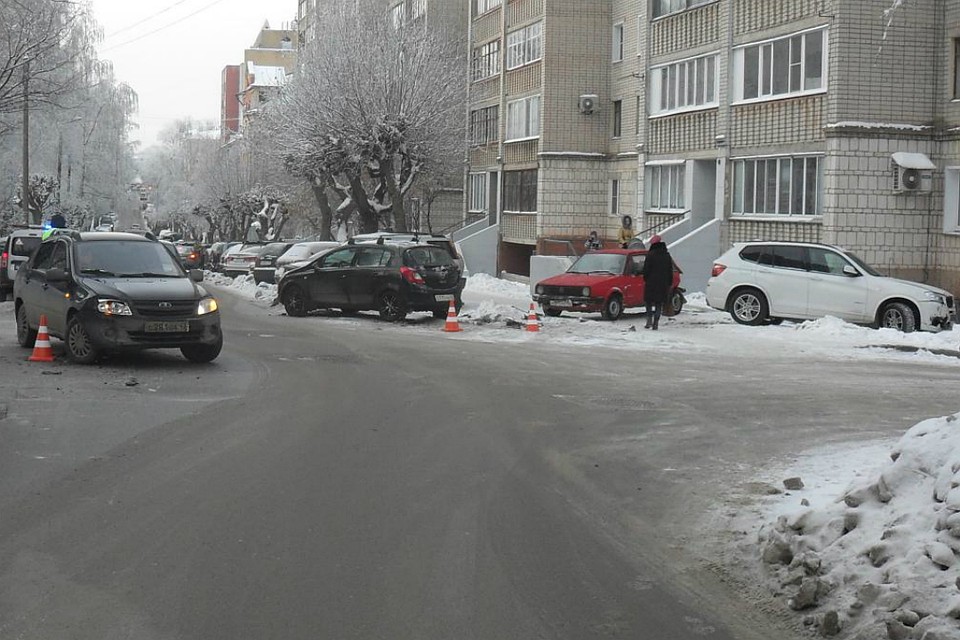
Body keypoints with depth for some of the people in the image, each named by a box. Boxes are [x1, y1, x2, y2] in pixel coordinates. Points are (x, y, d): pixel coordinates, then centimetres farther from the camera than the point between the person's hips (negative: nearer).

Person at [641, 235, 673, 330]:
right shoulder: (667, 256, 10)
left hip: (651, 283, -4)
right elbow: (670, 271, 14)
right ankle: (656, 323, 1)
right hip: (663, 284, 4)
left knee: (649, 302, 8)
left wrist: (645, 279, 6)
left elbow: (646, 269, -8)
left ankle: (649, 320, -5)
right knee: (659, 304, 5)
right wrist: (670, 284, 18)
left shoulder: (650, 255, -7)